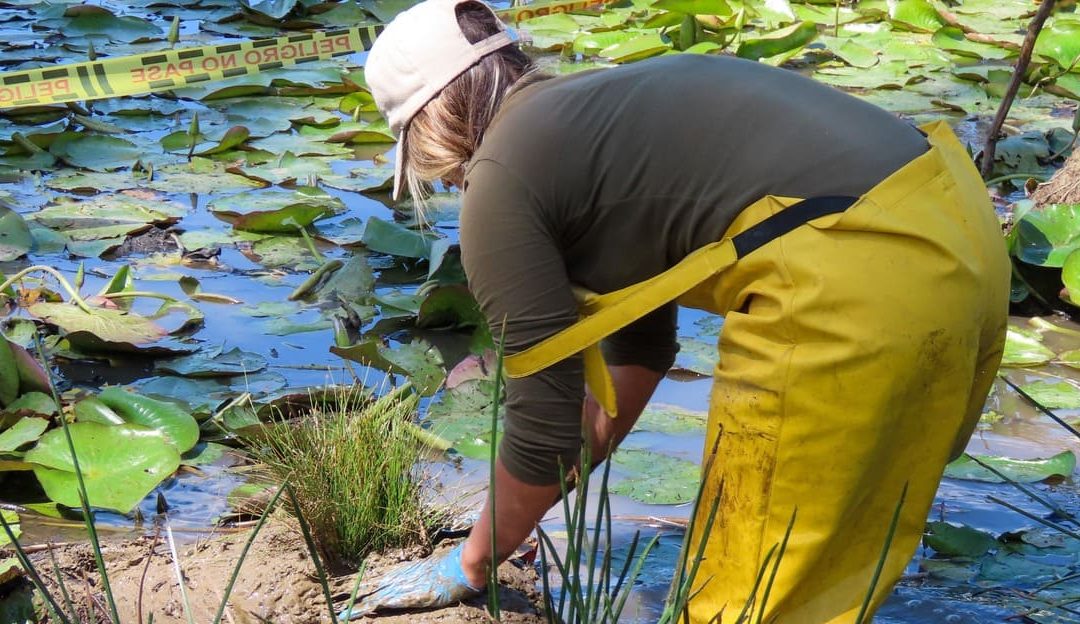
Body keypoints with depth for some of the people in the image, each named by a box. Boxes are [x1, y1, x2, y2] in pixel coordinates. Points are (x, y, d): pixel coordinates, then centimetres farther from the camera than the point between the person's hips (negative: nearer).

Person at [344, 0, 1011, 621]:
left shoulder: (501, 180, 1)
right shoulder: (600, 115, 25)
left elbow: (544, 419, 4)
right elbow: (641, 341, 33)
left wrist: (472, 563, 21)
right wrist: (565, 477, 44)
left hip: (856, 285, -10)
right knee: (844, 558, 28)